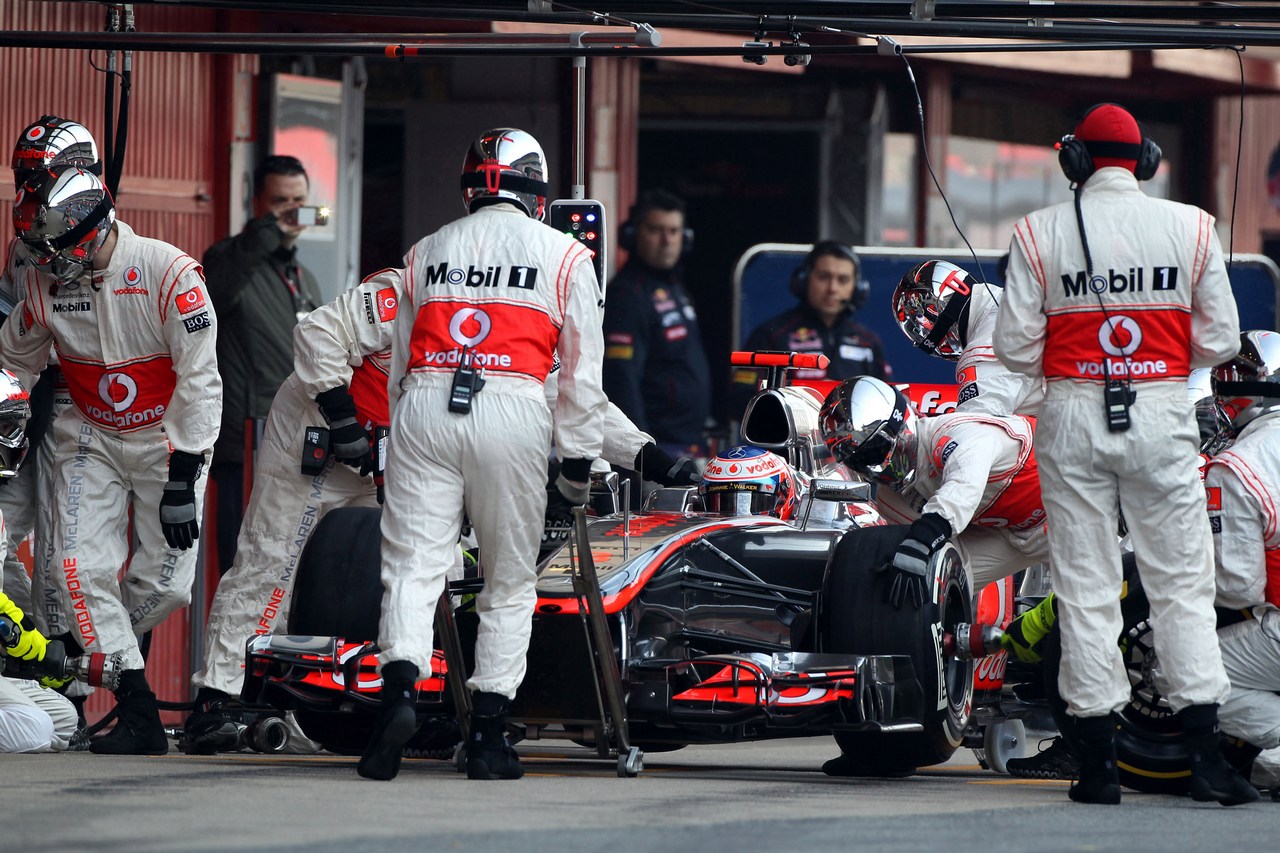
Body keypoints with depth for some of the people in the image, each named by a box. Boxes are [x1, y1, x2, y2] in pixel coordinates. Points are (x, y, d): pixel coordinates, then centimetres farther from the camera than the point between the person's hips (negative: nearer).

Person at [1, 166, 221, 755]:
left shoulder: (169, 274, -22)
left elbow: (199, 382, -20)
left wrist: (182, 481, -21)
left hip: (169, 440, -3)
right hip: (91, 437, 3)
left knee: (165, 583, -5)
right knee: (82, 568, -13)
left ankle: (91, 646, 23)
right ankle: (137, 714, -12)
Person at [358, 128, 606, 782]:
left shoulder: (425, 253, 20)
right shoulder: (563, 255, 12)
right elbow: (583, 372, 10)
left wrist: (404, 444, 32)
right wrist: (578, 462, 15)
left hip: (424, 405, 2)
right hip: (512, 409, -2)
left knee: (412, 564, -2)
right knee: (510, 581, 8)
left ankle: (400, 684, -27)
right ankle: (488, 732, 2)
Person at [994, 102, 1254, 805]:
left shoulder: (1040, 233, -2)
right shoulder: (1191, 228, 0)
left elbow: (1014, 345, -3)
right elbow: (1219, 340, 2)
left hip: (1073, 412, 0)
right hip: (1162, 415, 0)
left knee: (1085, 589, 4)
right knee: (1182, 584, 4)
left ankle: (1098, 763, 3)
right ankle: (1205, 755, -4)